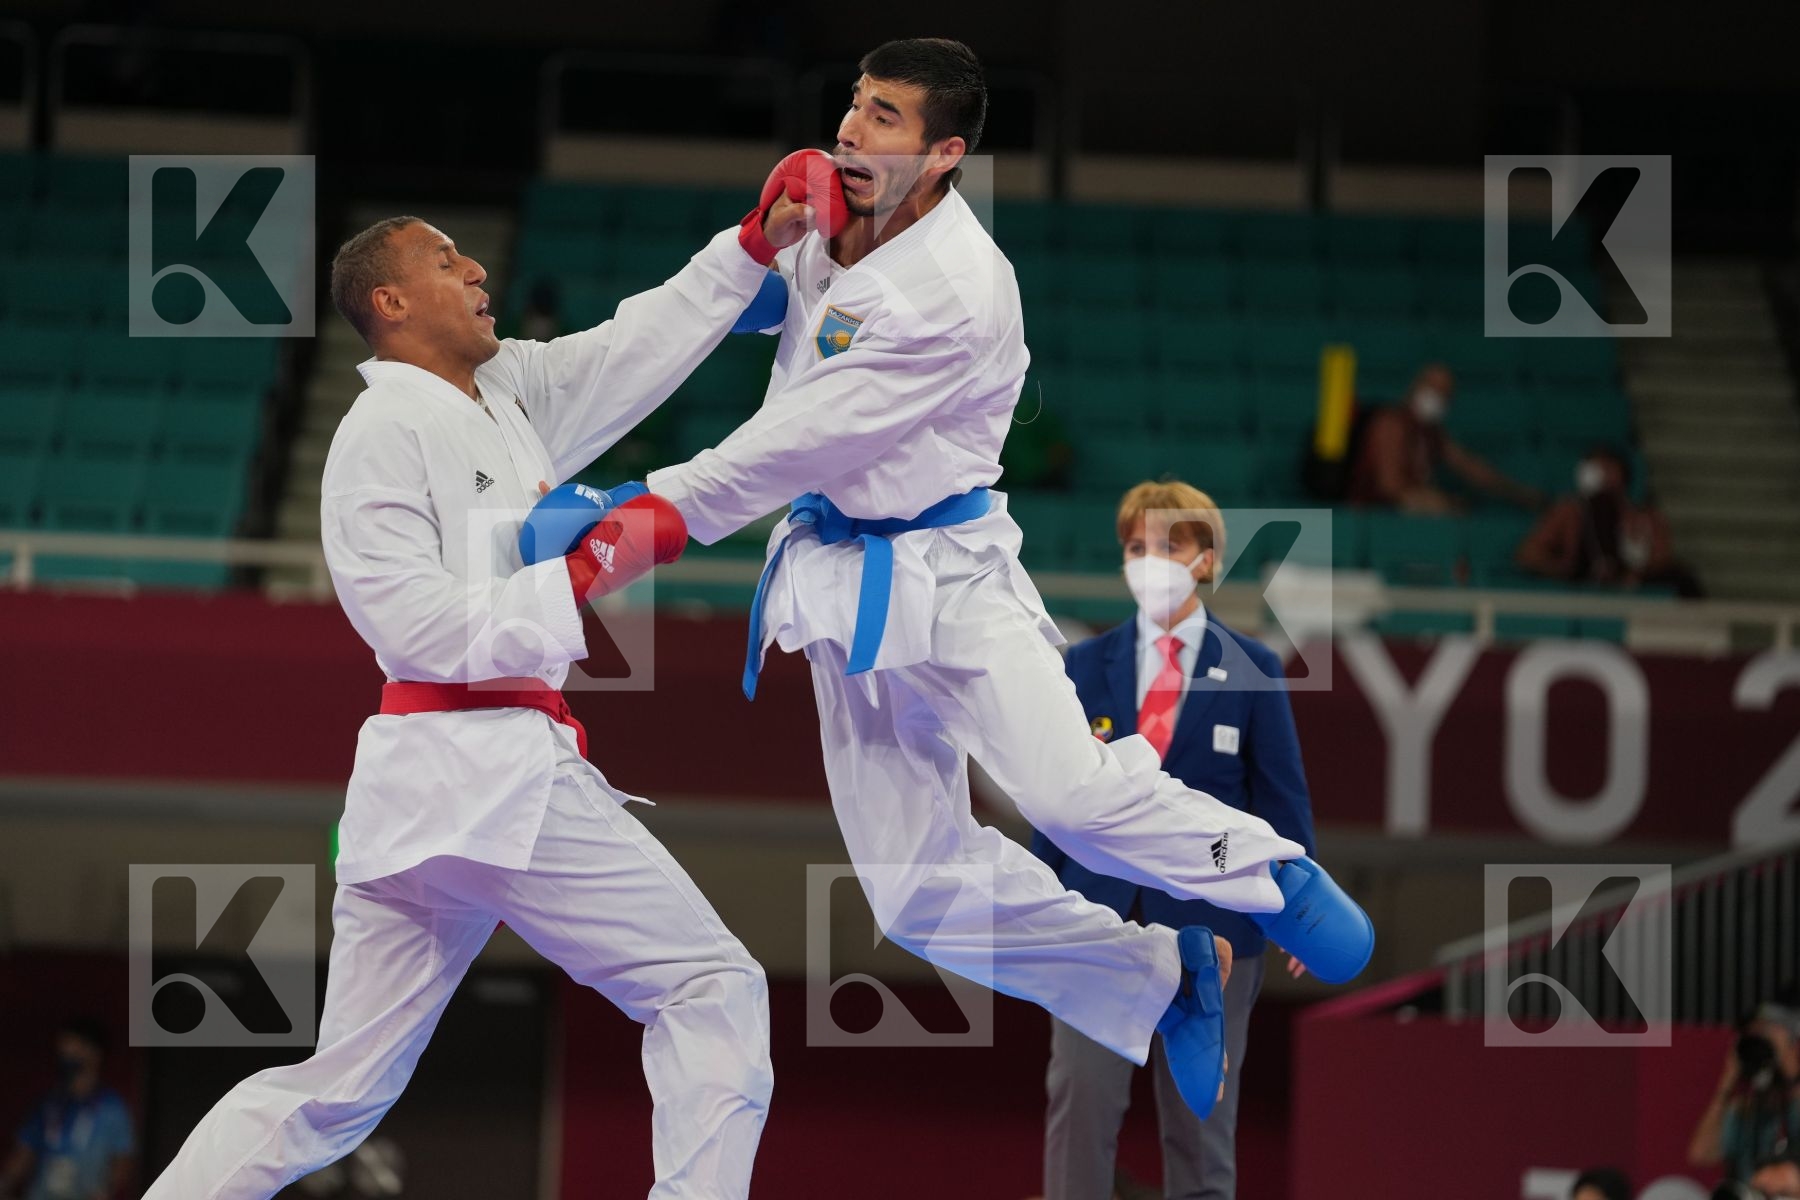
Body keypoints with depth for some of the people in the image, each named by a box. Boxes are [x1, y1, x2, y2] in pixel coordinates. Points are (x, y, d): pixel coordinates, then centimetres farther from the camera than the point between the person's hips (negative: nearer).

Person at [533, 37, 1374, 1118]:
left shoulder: (956, 290, -24)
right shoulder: (826, 223, 1)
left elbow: (804, 442, -26)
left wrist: (634, 510, -23)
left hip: (947, 572, -7)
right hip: (844, 581, 7)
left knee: (1070, 792, -26)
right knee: (920, 890, 5)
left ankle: (1275, 874, 2)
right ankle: (1166, 977, 22)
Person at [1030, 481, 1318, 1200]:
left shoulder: (1250, 670, 3)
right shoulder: (1086, 667, 7)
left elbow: (1280, 797, 2)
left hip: (1206, 921, -1)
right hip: (1099, 913, 1)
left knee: (1200, 1116, 4)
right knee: (1081, 1094, -11)